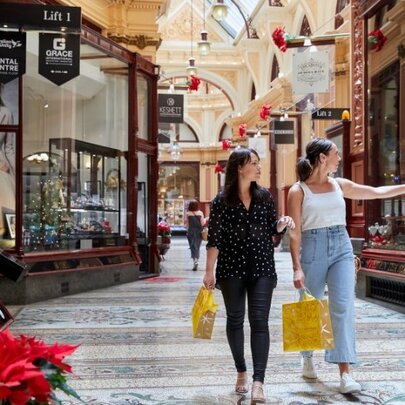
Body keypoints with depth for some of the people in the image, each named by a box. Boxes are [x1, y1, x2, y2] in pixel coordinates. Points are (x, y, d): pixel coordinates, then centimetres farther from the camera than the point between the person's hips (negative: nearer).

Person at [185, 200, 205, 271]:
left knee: (193, 247, 0)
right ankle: (196, 260, 11)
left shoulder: (188, 214, -4)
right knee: (197, 247, 13)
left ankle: (195, 260, -17)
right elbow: (202, 223, -3)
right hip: (198, 232, 1)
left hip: (191, 232, -1)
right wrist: (205, 220, 15)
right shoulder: (200, 213, -4)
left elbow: (187, 224, 0)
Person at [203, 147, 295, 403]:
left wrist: (282, 224, -10)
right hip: (232, 268, -1)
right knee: (235, 320, 10)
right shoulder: (221, 201, -4)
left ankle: (258, 381, -8)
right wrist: (209, 271, -8)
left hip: (262, 268, 1)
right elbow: (214, 239, -4)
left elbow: (272, 230, 12)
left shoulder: (265, 196, 4)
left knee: (259, 321, -8)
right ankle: (242, 372, 29)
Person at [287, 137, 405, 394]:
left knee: (343, 306, -8)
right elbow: (295, 232, -8)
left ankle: (345, 373, -9)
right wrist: (297, 267, -14)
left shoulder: (340, 185, 10)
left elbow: (377, 192, 19)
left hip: (342, 248, 3)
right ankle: (308, 358, 34)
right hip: (312, 250, -3)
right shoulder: (298, 191, -4)